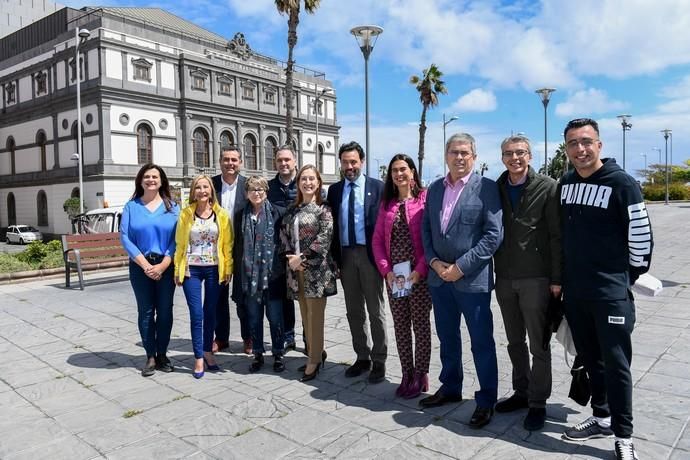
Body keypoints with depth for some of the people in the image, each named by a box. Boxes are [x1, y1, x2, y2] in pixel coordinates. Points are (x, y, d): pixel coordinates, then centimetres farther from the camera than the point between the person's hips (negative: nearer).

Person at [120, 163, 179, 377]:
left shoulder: (172, 206, 4)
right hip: (140, 266, 0)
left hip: (166, 266, 0)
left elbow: (177, 238, -3)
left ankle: (162, 354, 19)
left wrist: (163, 265, -13)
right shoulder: (132, 206, 4)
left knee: (165, 311, 5)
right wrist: (145, 264, -13)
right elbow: (124, 237, -3)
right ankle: (150, 357, 15)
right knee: (146, 311, 5)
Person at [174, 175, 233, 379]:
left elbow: (227, 244, 2)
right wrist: (178, 270, -1)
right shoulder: (186, 214, 0)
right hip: (191, 269, -1)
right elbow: (180, 243, 1)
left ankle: (207, 352, 26)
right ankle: (198, 358, 8)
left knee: (210, 313, 11)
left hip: (214, 269, 1)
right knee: (196, 314, -2)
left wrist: (228, 269, -1)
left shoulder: (221, 214, 1)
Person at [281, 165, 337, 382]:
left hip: (316, 268, -6)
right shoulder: (292, 210, 13)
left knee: (315, 315, -1)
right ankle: (316, 353, 27)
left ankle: (315, 360, 9)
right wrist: (290, 257, -5)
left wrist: (303, 257, -16)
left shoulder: (324, 209, -5)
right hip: (296, 268, 6)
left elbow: (325, 236, -14)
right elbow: (284, 234, 12)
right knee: (305, 314, 12)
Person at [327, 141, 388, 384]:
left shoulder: (377, 187, -2)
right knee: (354, 311, 12)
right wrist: (335, 258, 1)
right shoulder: (334, 190, 9)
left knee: (375, 311, 5)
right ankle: (362, 357, 26)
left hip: (370, 254, -4)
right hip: (346, 256, 4)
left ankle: (379, 361, 16)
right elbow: (332, 225, 7)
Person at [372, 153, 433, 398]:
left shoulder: (425, 199, -4)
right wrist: (386, 270, -4)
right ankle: (407, 374, 23)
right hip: (394, 277, 4)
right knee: (400, 326, 10)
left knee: (421, 325, 5)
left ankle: (420, 375, 19)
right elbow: (377, 240, 8)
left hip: (420, 275, -4)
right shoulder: (386, 204, 9)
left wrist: (420, 270, -15)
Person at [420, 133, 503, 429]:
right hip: (439, 277, 6)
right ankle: (450, 388, 36)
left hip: (472, 279, -5)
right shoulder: (435, 189, 9)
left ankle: (486, 400, 21)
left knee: (481, 342, 5)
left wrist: (461, 266, -16)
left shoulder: (486, 188, -8)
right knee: (447, 338, 18)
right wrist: (433, 261, -5)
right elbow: (426, 229, 11)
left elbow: (494, 234, -13)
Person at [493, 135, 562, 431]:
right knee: (515, 342, 16)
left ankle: (538, 403, 18)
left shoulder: (547, 188, -5)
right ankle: (521, 393, 31)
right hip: (504, 278, 5)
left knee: (538, 345, 5)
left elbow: (557, 236, -7)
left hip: (536, 278, -4)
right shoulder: (496, 189, 8)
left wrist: (556, 279, -10)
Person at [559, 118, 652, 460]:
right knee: (590, 359, 15)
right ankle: (602, 418, 31)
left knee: (615, 363, 1)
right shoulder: (565, 184, 7)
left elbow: (640, 234, -7)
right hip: (574, 291, 6)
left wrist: (631, 276, 1)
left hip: (611, 292, -5)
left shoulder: (621, 183, -10)